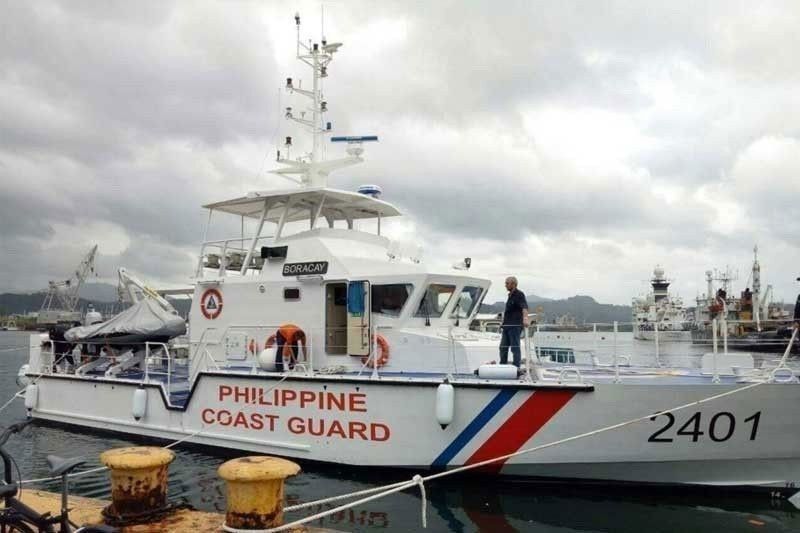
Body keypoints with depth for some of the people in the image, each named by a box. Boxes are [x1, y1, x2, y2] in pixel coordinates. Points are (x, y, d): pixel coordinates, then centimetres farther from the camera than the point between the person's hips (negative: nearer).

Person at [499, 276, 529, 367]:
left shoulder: (519, 294, -8)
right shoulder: (510, 295, 19)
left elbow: (524, 307, -25)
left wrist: (525, 318, -43)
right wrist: (503, 323, 34)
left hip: (515, 326, -9)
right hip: (507, 326, 9)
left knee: (515, 348, -5)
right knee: (503, 347, 10)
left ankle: (516, 367, -1)